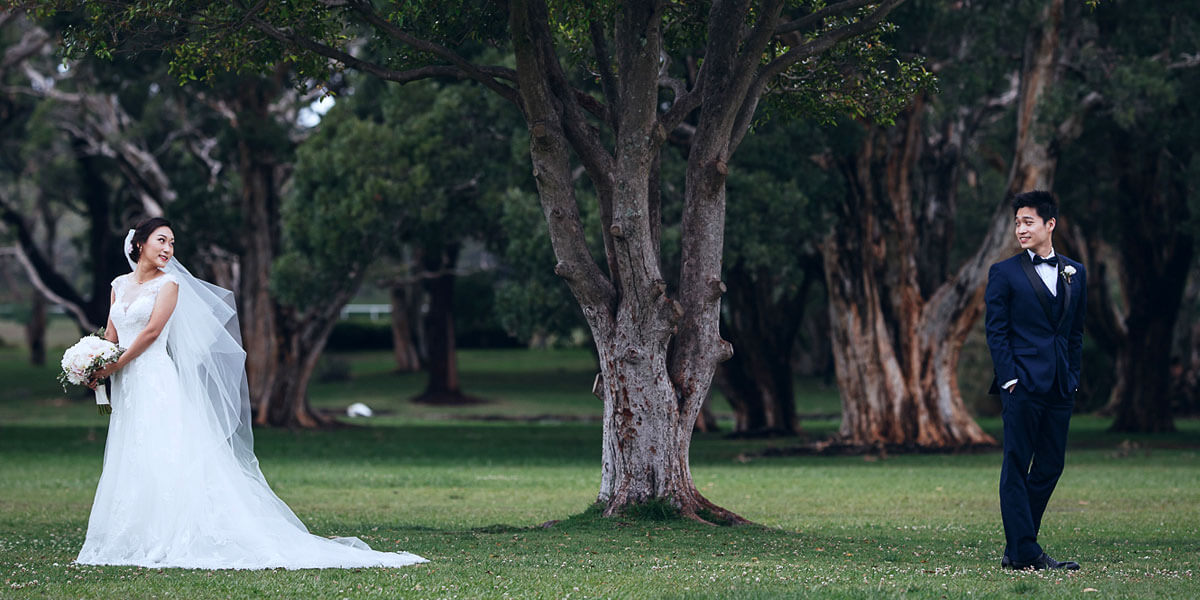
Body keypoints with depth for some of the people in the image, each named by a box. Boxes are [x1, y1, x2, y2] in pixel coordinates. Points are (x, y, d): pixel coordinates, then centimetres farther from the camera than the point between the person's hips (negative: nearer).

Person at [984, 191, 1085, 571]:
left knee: (1050, 467, 5)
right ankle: (1024, 553, -6)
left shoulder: (1075, 273, 14)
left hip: (1060, 387, 5)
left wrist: (1072, 377, 9)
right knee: (1017, 467, -5)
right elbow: (996, 332, -2)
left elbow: (1076, 332, 17)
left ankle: (1017, 549, 12)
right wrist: (1009, 379, -11)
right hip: (1023, 384, -5)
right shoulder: (1004, 273, 2)